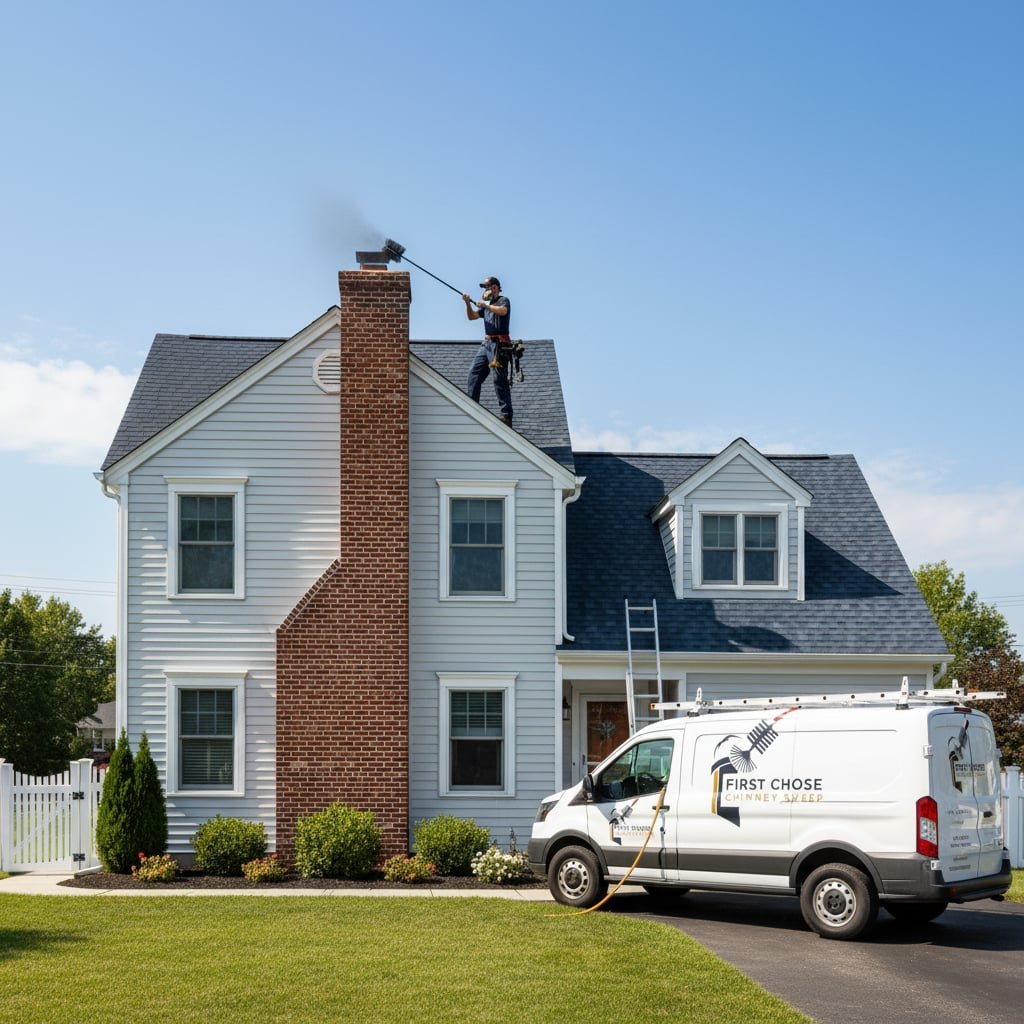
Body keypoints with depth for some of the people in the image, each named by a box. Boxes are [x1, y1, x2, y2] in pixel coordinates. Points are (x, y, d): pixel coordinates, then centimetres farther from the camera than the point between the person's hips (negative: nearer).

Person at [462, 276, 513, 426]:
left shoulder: (503, 300, 0)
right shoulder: (487, 305, 23)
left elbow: (502, 311, -23)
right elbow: (471, 316, 18)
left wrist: (485, 305, -15)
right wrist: (468, 303, 3)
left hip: (499, 344, -8)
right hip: (486, 343, 8)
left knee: (500, 379, -12)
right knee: (474, 373, 2)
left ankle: (506, 416, -13)